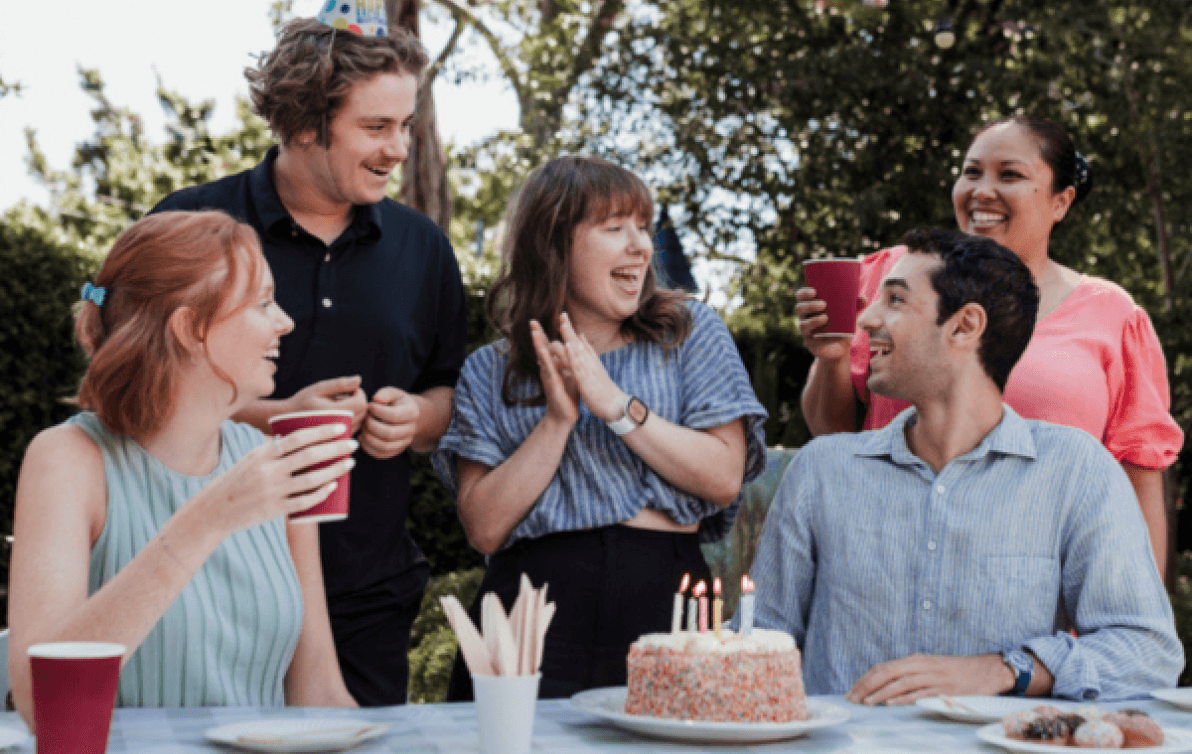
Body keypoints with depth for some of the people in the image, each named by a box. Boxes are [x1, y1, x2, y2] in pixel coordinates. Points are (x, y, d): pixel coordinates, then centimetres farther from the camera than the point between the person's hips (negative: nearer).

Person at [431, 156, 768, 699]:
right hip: (535, 613, 0)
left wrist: (616, 404, -9)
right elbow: (484, 528, 0)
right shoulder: (490, 372, 10)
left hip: (661, 599, 0)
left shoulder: (691, 333, 10)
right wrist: (558, 419, -8)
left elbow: (724, 480, -2)